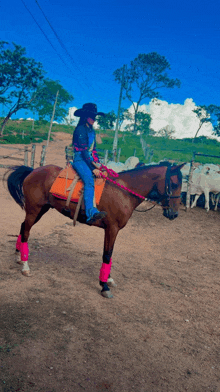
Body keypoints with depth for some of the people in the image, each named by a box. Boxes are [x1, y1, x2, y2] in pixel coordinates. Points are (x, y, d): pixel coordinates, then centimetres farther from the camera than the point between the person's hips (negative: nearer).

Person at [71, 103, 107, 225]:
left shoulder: (92, 131, 19)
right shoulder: (81, 130, -9)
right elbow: (84, 151, -16)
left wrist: (98, 163, 8)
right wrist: (93, 169, -21)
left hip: (89, 159, 9)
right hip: (79, 159, -9)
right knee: (89, 180, -33)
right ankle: (91, 213, -44)